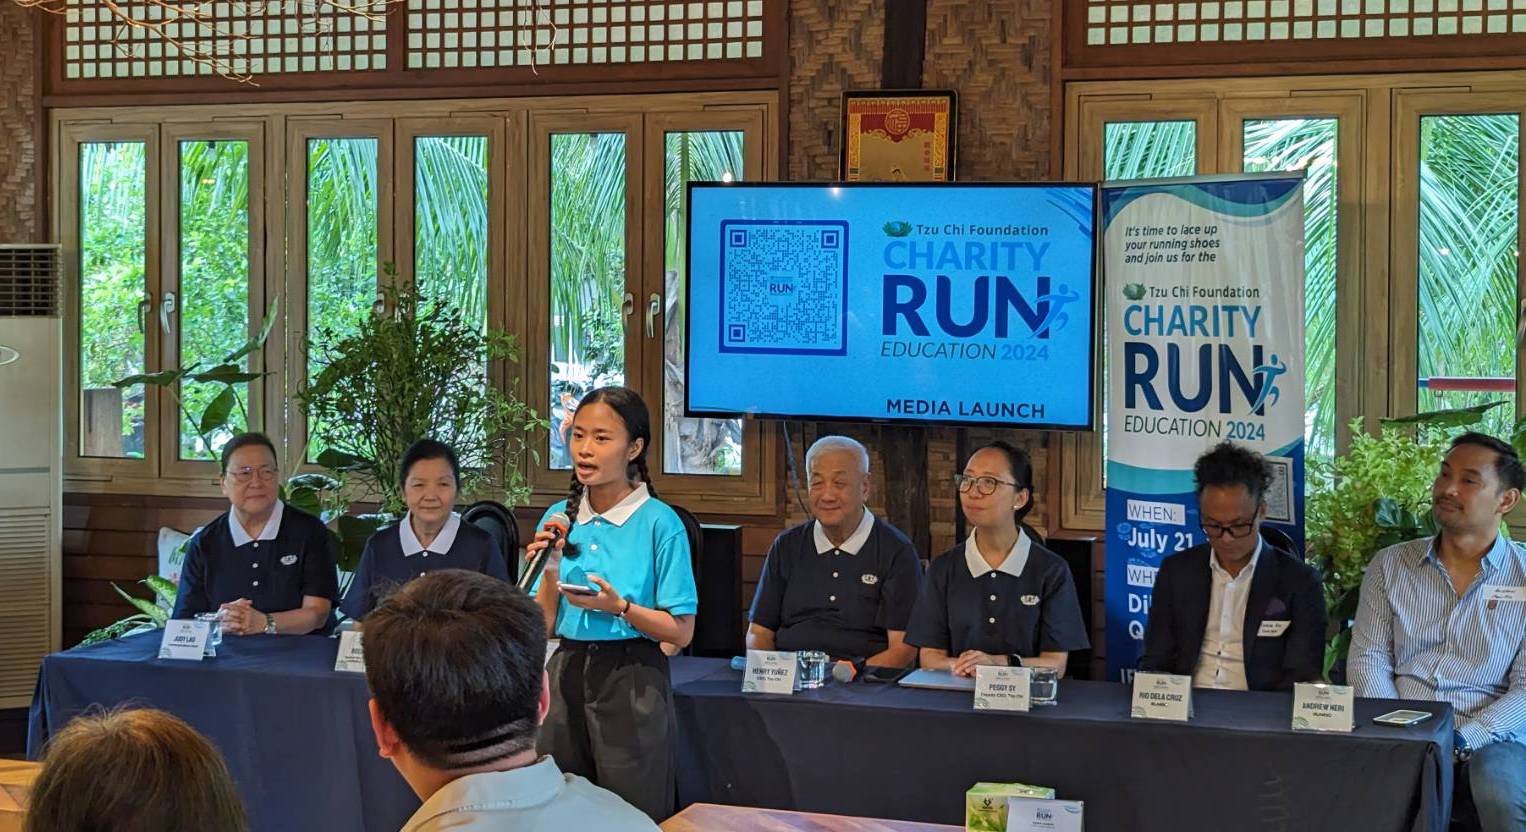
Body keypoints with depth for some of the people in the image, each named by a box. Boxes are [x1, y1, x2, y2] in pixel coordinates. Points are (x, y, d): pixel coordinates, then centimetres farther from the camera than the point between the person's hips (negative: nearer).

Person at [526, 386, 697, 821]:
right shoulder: (560, 517, 5)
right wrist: (551, 573, -9)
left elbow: (681, 632, -9)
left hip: (632, 678, -5)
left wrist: (619, 607, -21)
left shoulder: (660, 523, -9)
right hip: (567, 671, 5)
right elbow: (543, 626, 6)